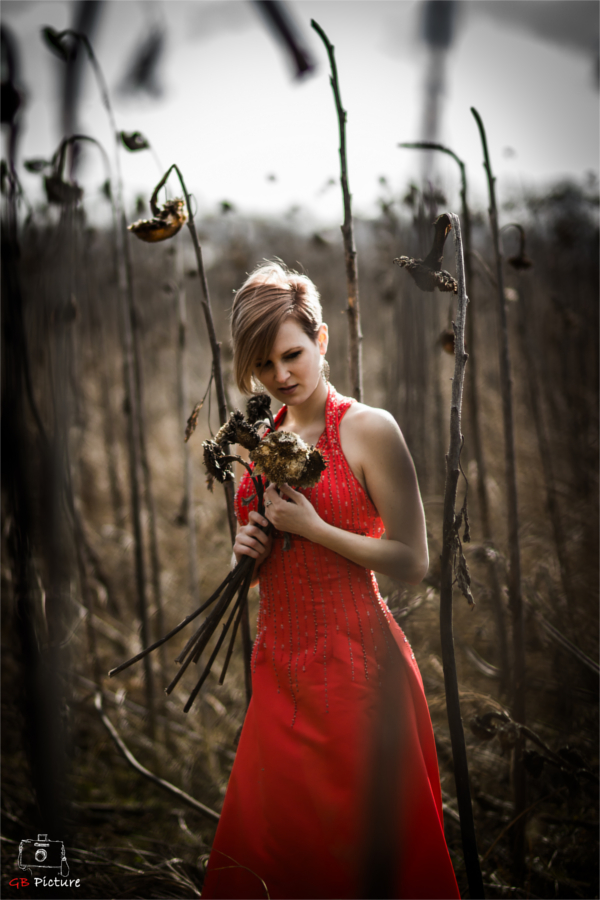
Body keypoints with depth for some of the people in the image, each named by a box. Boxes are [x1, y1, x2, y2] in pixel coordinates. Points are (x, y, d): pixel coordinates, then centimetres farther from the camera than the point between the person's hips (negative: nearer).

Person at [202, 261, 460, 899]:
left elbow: (413, 561, -11)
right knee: (271, 835, 12)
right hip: (280, 663, 6)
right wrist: (249, 551, 1)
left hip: (354, 661, -6)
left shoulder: (368, 429, -8)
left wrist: (314, 528, -15)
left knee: (353, 845, 4)